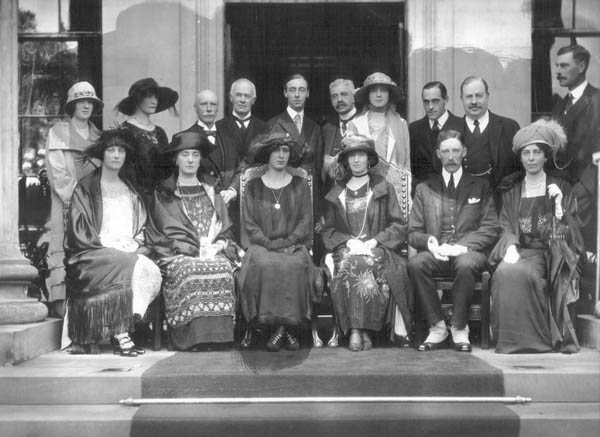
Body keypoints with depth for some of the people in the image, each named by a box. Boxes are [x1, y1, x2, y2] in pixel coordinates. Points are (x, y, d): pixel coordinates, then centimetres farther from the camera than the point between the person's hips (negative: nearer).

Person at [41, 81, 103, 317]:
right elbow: (57, 175, -5)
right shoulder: (58, 133, 4)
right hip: (67, 206, -4)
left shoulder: (97, 136, 19)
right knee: (66, 256, -11)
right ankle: (61, 304, -9)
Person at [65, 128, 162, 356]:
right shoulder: (85, 188, 5)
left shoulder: (130, 190, 20)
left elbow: (141, 229, 19)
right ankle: (120, 335, -28)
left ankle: (121, 332, -23)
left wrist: (135, 244, -3)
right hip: (93, 255, -5)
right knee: (136, 268, -32)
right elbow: (80, 231, -3)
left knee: (151, 271, -27)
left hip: (129, 252, 5)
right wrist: (112, 247, -13)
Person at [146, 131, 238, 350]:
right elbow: (160, 235, 6)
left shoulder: (211, 193, 24)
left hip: (212, 253, 2)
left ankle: (218, 335, -30)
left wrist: (216, 247, -5)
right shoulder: (162, 195, 16)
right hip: (177, 256, -2)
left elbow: (225, 232, 18)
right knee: (190, 271, -36)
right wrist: (194, 250, -7)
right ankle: (193, 336, -32)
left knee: (223, 268, -32)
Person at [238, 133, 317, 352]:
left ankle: (289, 324, -25)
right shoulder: (253, 187, 11)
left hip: (294, 245, 0)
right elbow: (249, 224, 4)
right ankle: (279, 326, -28)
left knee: (294, 266, -34)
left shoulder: (300, 185, 13)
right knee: (264, 265, -34)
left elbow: (305, 221, 7)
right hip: (262, 245, 0)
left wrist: (289, 241, -10)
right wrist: (270, 244, -12)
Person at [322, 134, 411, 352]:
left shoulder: (384, 188, 15)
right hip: (346, 249, 1)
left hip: (377, 249, -1)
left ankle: (360, 329, -34)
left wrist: (374, 241, -9)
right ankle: (355, 330, -36)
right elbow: (328, 230, 14)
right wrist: (348, 242, -6)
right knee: (348, 264, -34)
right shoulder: (336, 194, 20)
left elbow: (399, 226, 7)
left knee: (366, 264, -36)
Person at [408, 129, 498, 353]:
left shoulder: (480, 186, 14)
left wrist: (463, 246, -13)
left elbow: (490, 228, 4)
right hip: (435, 252, 2)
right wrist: (429, 242, -11)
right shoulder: (424, 188, 17)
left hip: (469, 252, -1)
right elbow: (413, 232, 12)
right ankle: (437, 327, -18)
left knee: (466, 264, -37)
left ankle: (459, 328, -19)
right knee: (415, 263, -32)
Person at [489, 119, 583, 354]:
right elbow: (506, 226, 8)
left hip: (547, 253, -2)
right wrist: (511, 246, -14)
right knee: (505, 272, -32)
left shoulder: (560, 187, 11)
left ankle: (537, 337, -21)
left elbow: (569, 231, 4)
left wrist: (559, 206, -14)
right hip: (518, 251, 2)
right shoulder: (511, 190, 17)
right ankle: (510, 338, -23)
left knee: (520, 272, -34)